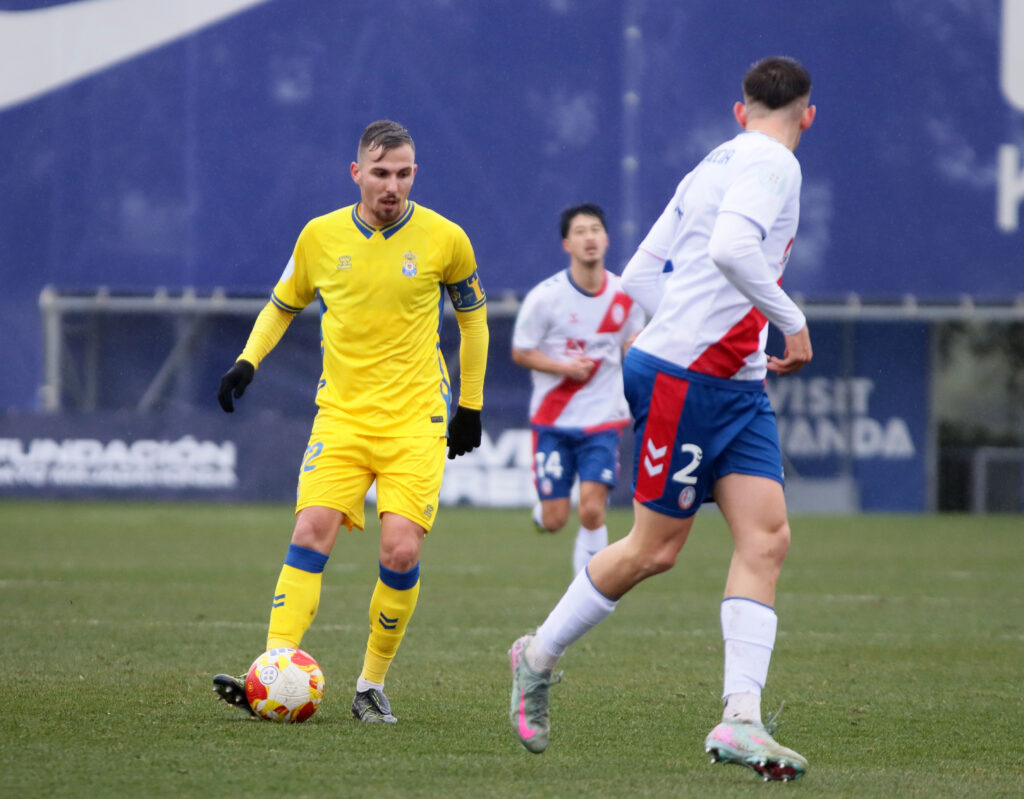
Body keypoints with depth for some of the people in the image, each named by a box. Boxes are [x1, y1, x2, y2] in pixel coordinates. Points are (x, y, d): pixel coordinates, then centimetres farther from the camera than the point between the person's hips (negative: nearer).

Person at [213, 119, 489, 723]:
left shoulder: (444, 239, -2)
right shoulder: (321, 236, 2)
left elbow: (473, 314, 14)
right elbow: (283, 304, 18)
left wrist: (471, 406, 16)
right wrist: (248, 361, 1)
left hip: (416, 420, -1)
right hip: (341, 415, 1)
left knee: (401, 550, -13)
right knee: (311, 532, -15)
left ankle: (373, 684, 6)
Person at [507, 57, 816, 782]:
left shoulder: (715, 165, 16)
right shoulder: (771, 165, -10)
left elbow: (640, 275, 17)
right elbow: (730, 248, -30)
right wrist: (792, 322, -21)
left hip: (738, 386, 9)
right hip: (683, 377, -9)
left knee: (767, 537, -5)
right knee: (655, 549, 0)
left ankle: (740, 721, -13)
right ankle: (539, 657, 21)